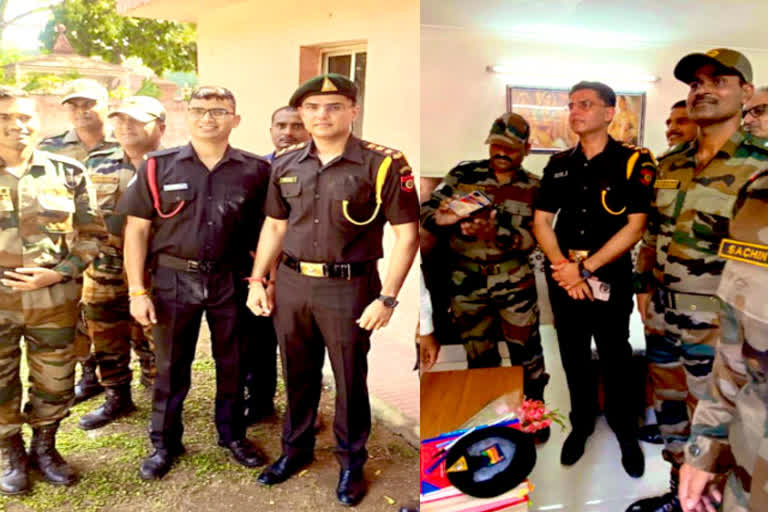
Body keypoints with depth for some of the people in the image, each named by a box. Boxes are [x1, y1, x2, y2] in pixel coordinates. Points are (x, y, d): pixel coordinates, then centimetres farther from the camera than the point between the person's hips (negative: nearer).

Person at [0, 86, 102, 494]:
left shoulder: (68, 173, 1)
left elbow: (91, 234, 2)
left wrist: (57, 274, -11)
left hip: (54, 300, 0)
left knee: (54, 382, 12)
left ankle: (44, 447, 35)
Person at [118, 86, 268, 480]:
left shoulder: (254, 170, -2)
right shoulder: (159, 166, -2)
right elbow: (137, 229, -1)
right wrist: (137, 291, -5)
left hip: (230, 280, 1)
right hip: (174, 279, 0)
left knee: (232, 363, 13)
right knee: (171, 365, 12)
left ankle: (232, 435, 33)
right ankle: (165, 443, 31)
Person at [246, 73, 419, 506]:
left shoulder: (383, 164, -10)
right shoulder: (286, 163, 5)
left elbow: (407, 234, -10)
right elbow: (274, 226, 14)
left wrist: (387, 297, -15)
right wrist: (258, 280, 8)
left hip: (349, 287, -4)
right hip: (291, 283, 5)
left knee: (350, 379, 10)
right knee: (297, 374, 18)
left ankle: (352, 462, 31)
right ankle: (297, 448, 40)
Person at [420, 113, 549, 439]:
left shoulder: (532, 188, 0)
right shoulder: (464, 175, 0)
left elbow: (531, 238, -10)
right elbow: (427, 211, -3)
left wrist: (495, 235, -29)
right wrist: (440, 219, -27)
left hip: (514, 282, 0)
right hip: (467, 284, 1)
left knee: (526, 348, 5)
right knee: (479, 355, 14)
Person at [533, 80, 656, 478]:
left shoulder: (633, 161, -8)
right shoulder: (558, 165, 4)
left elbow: (635, 226, -13)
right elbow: (541, 221, 2)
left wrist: (585, 268, -16)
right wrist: (563, 267, -13)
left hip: (610, 277, -3)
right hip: (563, 276, 4)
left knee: (615, 359, 10)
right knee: (573, 357, 15)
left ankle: (625, 432, 32)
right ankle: (581, 424, 36)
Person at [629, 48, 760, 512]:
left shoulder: (758, 170, -13)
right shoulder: (670, 165, 7)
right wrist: (644, 287, 12)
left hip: (716, 326, -6)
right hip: (662, 316, 7)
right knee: (670, 412, 20)